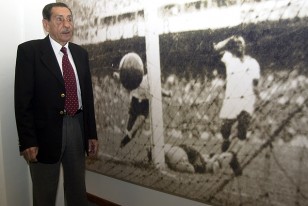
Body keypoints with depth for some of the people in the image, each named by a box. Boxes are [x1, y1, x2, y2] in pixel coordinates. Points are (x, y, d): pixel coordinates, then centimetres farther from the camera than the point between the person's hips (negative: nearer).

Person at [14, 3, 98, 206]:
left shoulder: (81, 53, 8)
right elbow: (23, 99, -12)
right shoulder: (29, 50, -8)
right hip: (46, 131, -4)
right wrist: (27, 141, -16)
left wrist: (92, 133, 9)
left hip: (77, 128, 4)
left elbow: (88, 95, 10)